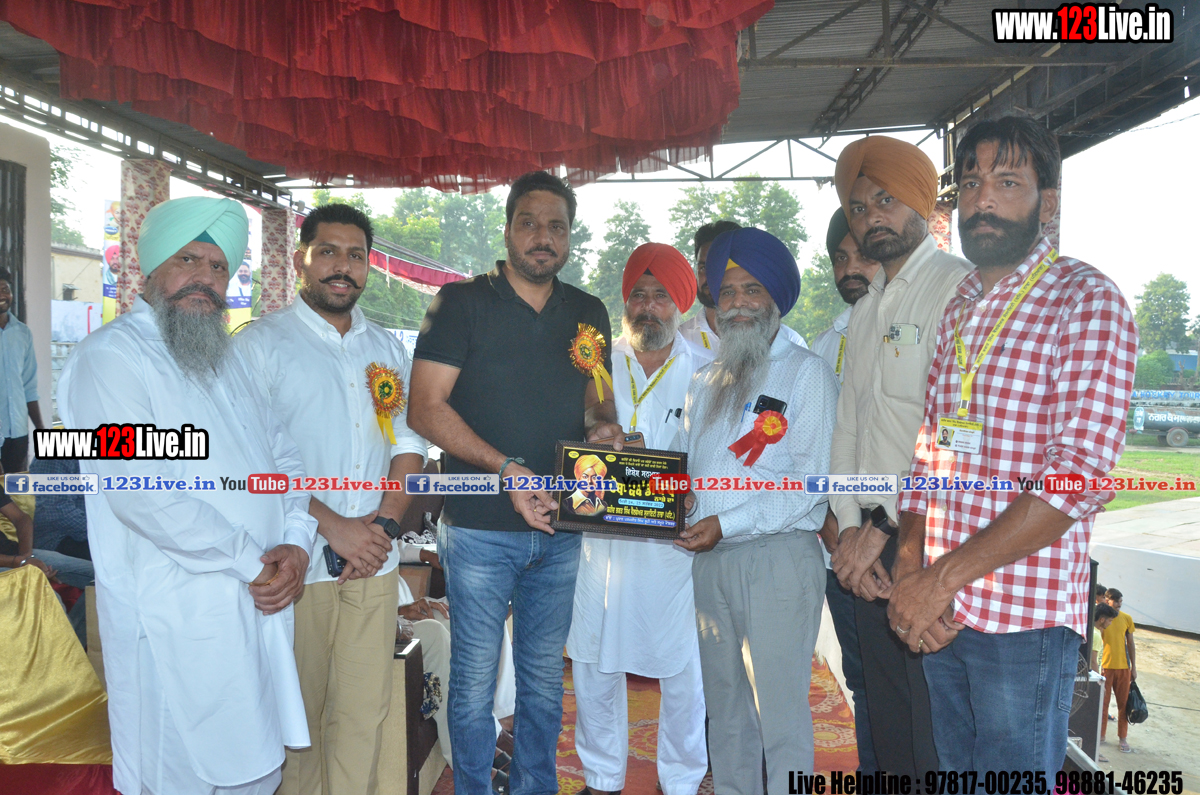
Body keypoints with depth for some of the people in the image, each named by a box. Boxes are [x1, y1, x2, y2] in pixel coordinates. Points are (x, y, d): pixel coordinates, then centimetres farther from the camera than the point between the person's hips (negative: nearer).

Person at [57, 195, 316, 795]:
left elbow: (283, 457, 15)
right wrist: (252, 562, -15)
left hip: (260, 606, 7)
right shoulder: (112, 356, -10)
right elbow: (141, 493, -21)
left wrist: (295, 543, -4)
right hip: (180, 620, -7)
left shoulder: (228, 360, 17)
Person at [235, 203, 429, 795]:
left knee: (365, 713, 8)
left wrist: (385, 523, -3)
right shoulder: (261, 343, -2)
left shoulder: (387, 349, 13)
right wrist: (333, 526, -15)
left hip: (374, 565, 4)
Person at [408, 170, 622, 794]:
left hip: (561, 525, 4)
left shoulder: (588, 314, 10)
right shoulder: (462, 303, -3)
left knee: (544, 679, 15)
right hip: (480, 527, -3)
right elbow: (425, 409, -9)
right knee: (475, 678, 6)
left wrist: (605, 426, -5)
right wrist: (507, 467, -18)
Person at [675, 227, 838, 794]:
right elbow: (680, 465, 20)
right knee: (725, 705, 16)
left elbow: (811, 480, -11)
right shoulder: (705, 382, 18)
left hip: (778, 555, -6)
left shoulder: (806, 371, -2)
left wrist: (727, 523, -17)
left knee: (781, 713, -1)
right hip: (710, 559, 6)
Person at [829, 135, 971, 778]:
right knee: (885, 710, 15)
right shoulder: (865, 310, 18)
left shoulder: (959, 287, -8)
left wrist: (886, 525, -13)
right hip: (870, 537, 7)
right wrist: (850, 526, 2)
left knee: (935, 729, 0)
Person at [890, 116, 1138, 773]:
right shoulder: (955, 310, 12)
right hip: (938, 614, 6)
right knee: (957, 772, 19)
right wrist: (909, 566, -4)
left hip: (1025, 617, -6)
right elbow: (928, 449, 10)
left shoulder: (1086, 301, -9)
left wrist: (944, 575, -19)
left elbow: (1079, 475, -19)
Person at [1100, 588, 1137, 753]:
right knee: (1103, 702, 4)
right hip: (1105, 666, -2)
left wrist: (1133, 667, 8)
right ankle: (1100, 735, 16)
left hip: (1123, 667, 3)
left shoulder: (1127, 619, 3)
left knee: (1124, 702, 7)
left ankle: (1122, 738, 18)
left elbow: (1130, 644, 9)